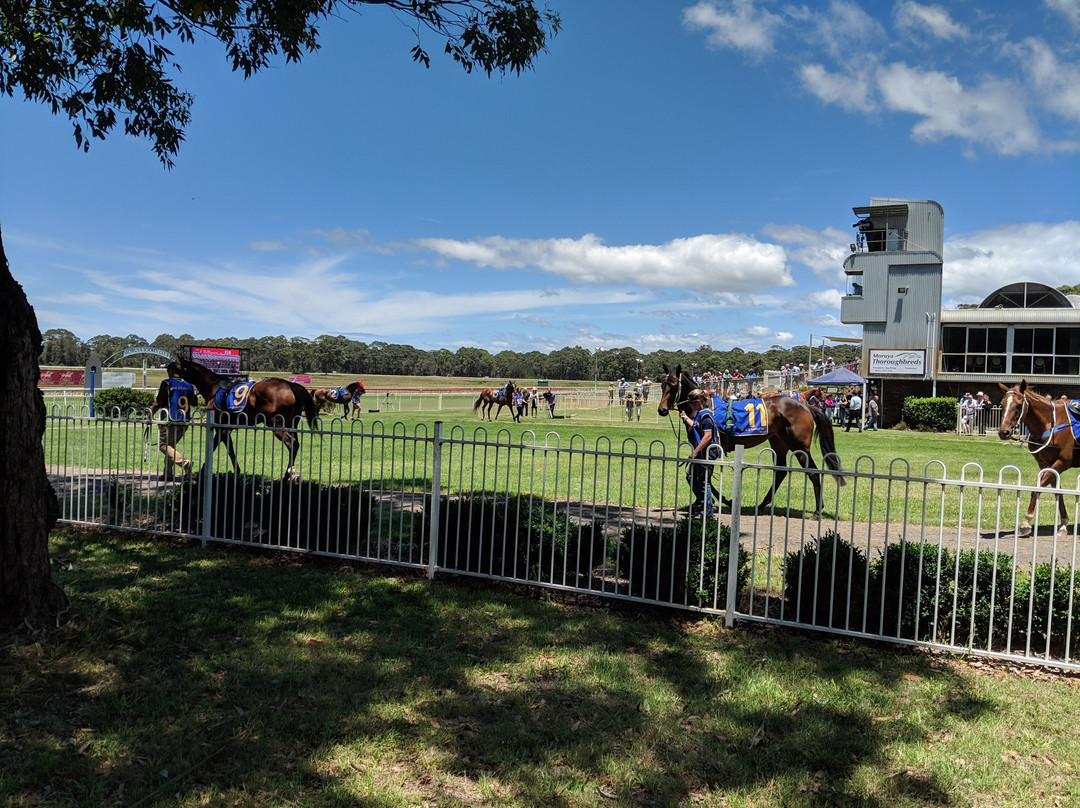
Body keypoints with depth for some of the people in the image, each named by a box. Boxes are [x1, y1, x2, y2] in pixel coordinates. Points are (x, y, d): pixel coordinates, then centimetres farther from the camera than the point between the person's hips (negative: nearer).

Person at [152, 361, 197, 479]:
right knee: (171, 445, 19)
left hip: (171, 421, -6)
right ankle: (167, 473, 18)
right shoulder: (189, 385, 7)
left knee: (163, 445, 3)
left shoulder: (167, 383, -7)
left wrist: (150, 415, 5)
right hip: (185, 422, 6)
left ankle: (184, 462, -18)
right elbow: (194, 402, 19)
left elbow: (158, 403, -7)